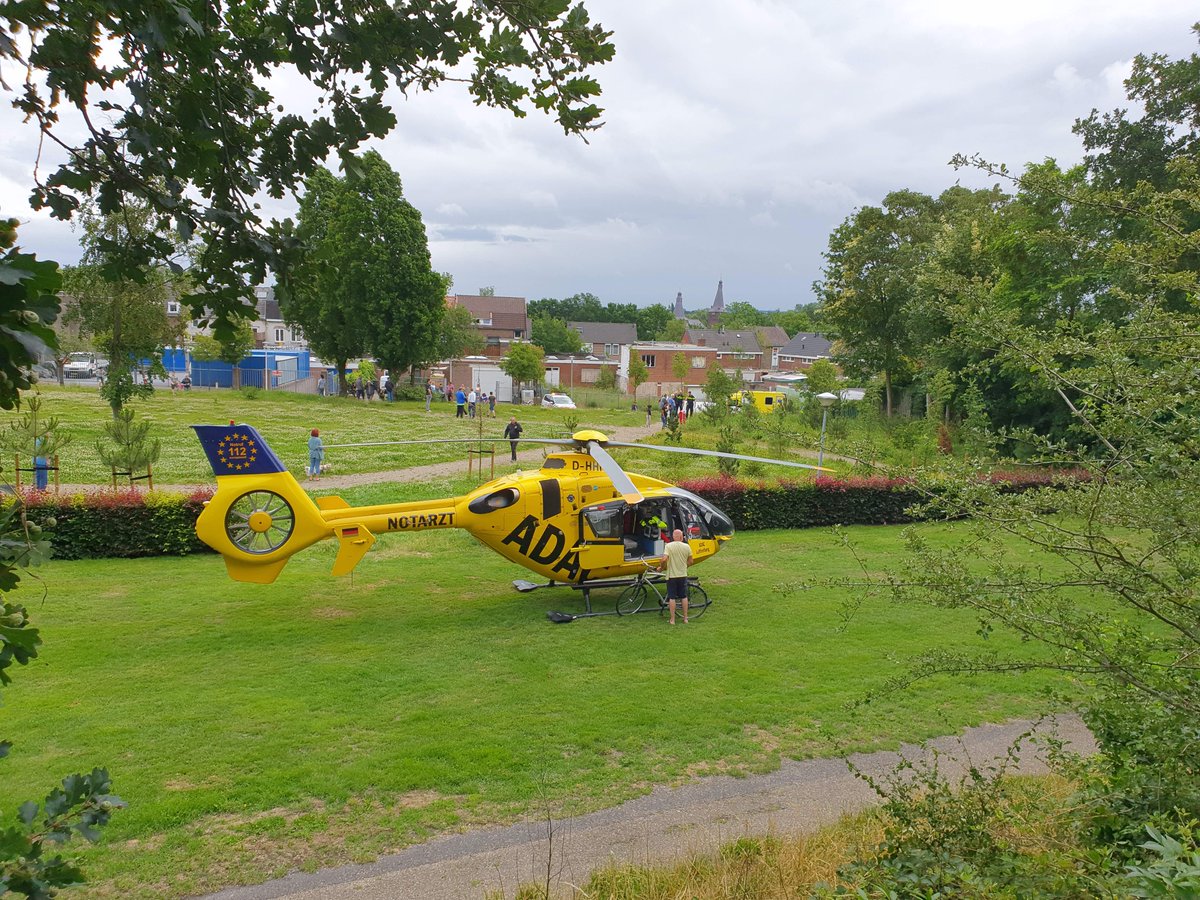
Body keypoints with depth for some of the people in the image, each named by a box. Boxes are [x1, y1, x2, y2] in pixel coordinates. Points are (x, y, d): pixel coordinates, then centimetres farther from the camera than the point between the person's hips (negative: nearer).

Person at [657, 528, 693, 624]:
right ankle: (685, 618, 19)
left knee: (672, 598, 5)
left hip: (671, 575, -3)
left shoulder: (669, 546, -12)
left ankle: (672, 619, 8)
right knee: (684, 597, 14)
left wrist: (661, 568, -5)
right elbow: (690, 561, 5)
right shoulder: (686, 546, -2)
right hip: (683, 575, 3)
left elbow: (664, 559, -23)